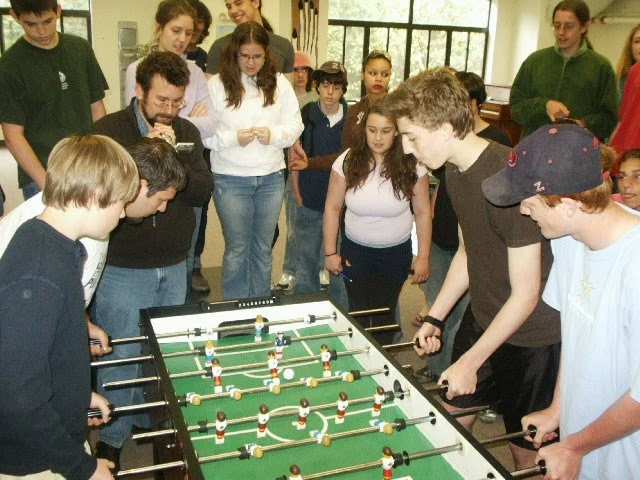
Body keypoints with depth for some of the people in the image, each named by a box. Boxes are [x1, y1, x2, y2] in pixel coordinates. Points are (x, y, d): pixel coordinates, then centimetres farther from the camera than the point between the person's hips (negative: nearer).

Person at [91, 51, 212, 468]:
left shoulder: (187, 133, 4)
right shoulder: (108, 131, -10)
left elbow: (203, 192, -4)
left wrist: (171, 156, -20)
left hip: (173, 268, 5)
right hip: (123, 270, -4)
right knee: (122, 357, 5)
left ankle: (154, 422, 38)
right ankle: (111, 440, 24)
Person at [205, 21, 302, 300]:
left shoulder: (279, 83, 4)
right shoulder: (216, 85, -4)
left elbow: (295, 125, 3)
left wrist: (274, 134, -16)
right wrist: (233, 138, -20)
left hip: (271, 177, 3)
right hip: (231, 179, -3)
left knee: (263, 248, 14)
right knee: (237, 248, 6)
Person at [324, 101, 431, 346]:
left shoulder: (411, 166, -15)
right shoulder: (348, 161, -13)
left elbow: (423, 212, -6)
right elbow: (332, 208, -4)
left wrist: (423, 257, -6)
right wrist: (330, 252, -3)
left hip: (396, 252, 0)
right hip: (355, 250, 1)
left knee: (385, 314, 11)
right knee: (358, 313, 8)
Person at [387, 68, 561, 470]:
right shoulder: (455, 169, 0)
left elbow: (525, 294, -23)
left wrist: (471, 361, -16)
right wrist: (434, 318, 10)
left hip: (532, 335, -8)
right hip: (481, 317, 8)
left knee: (526, 450, 10)